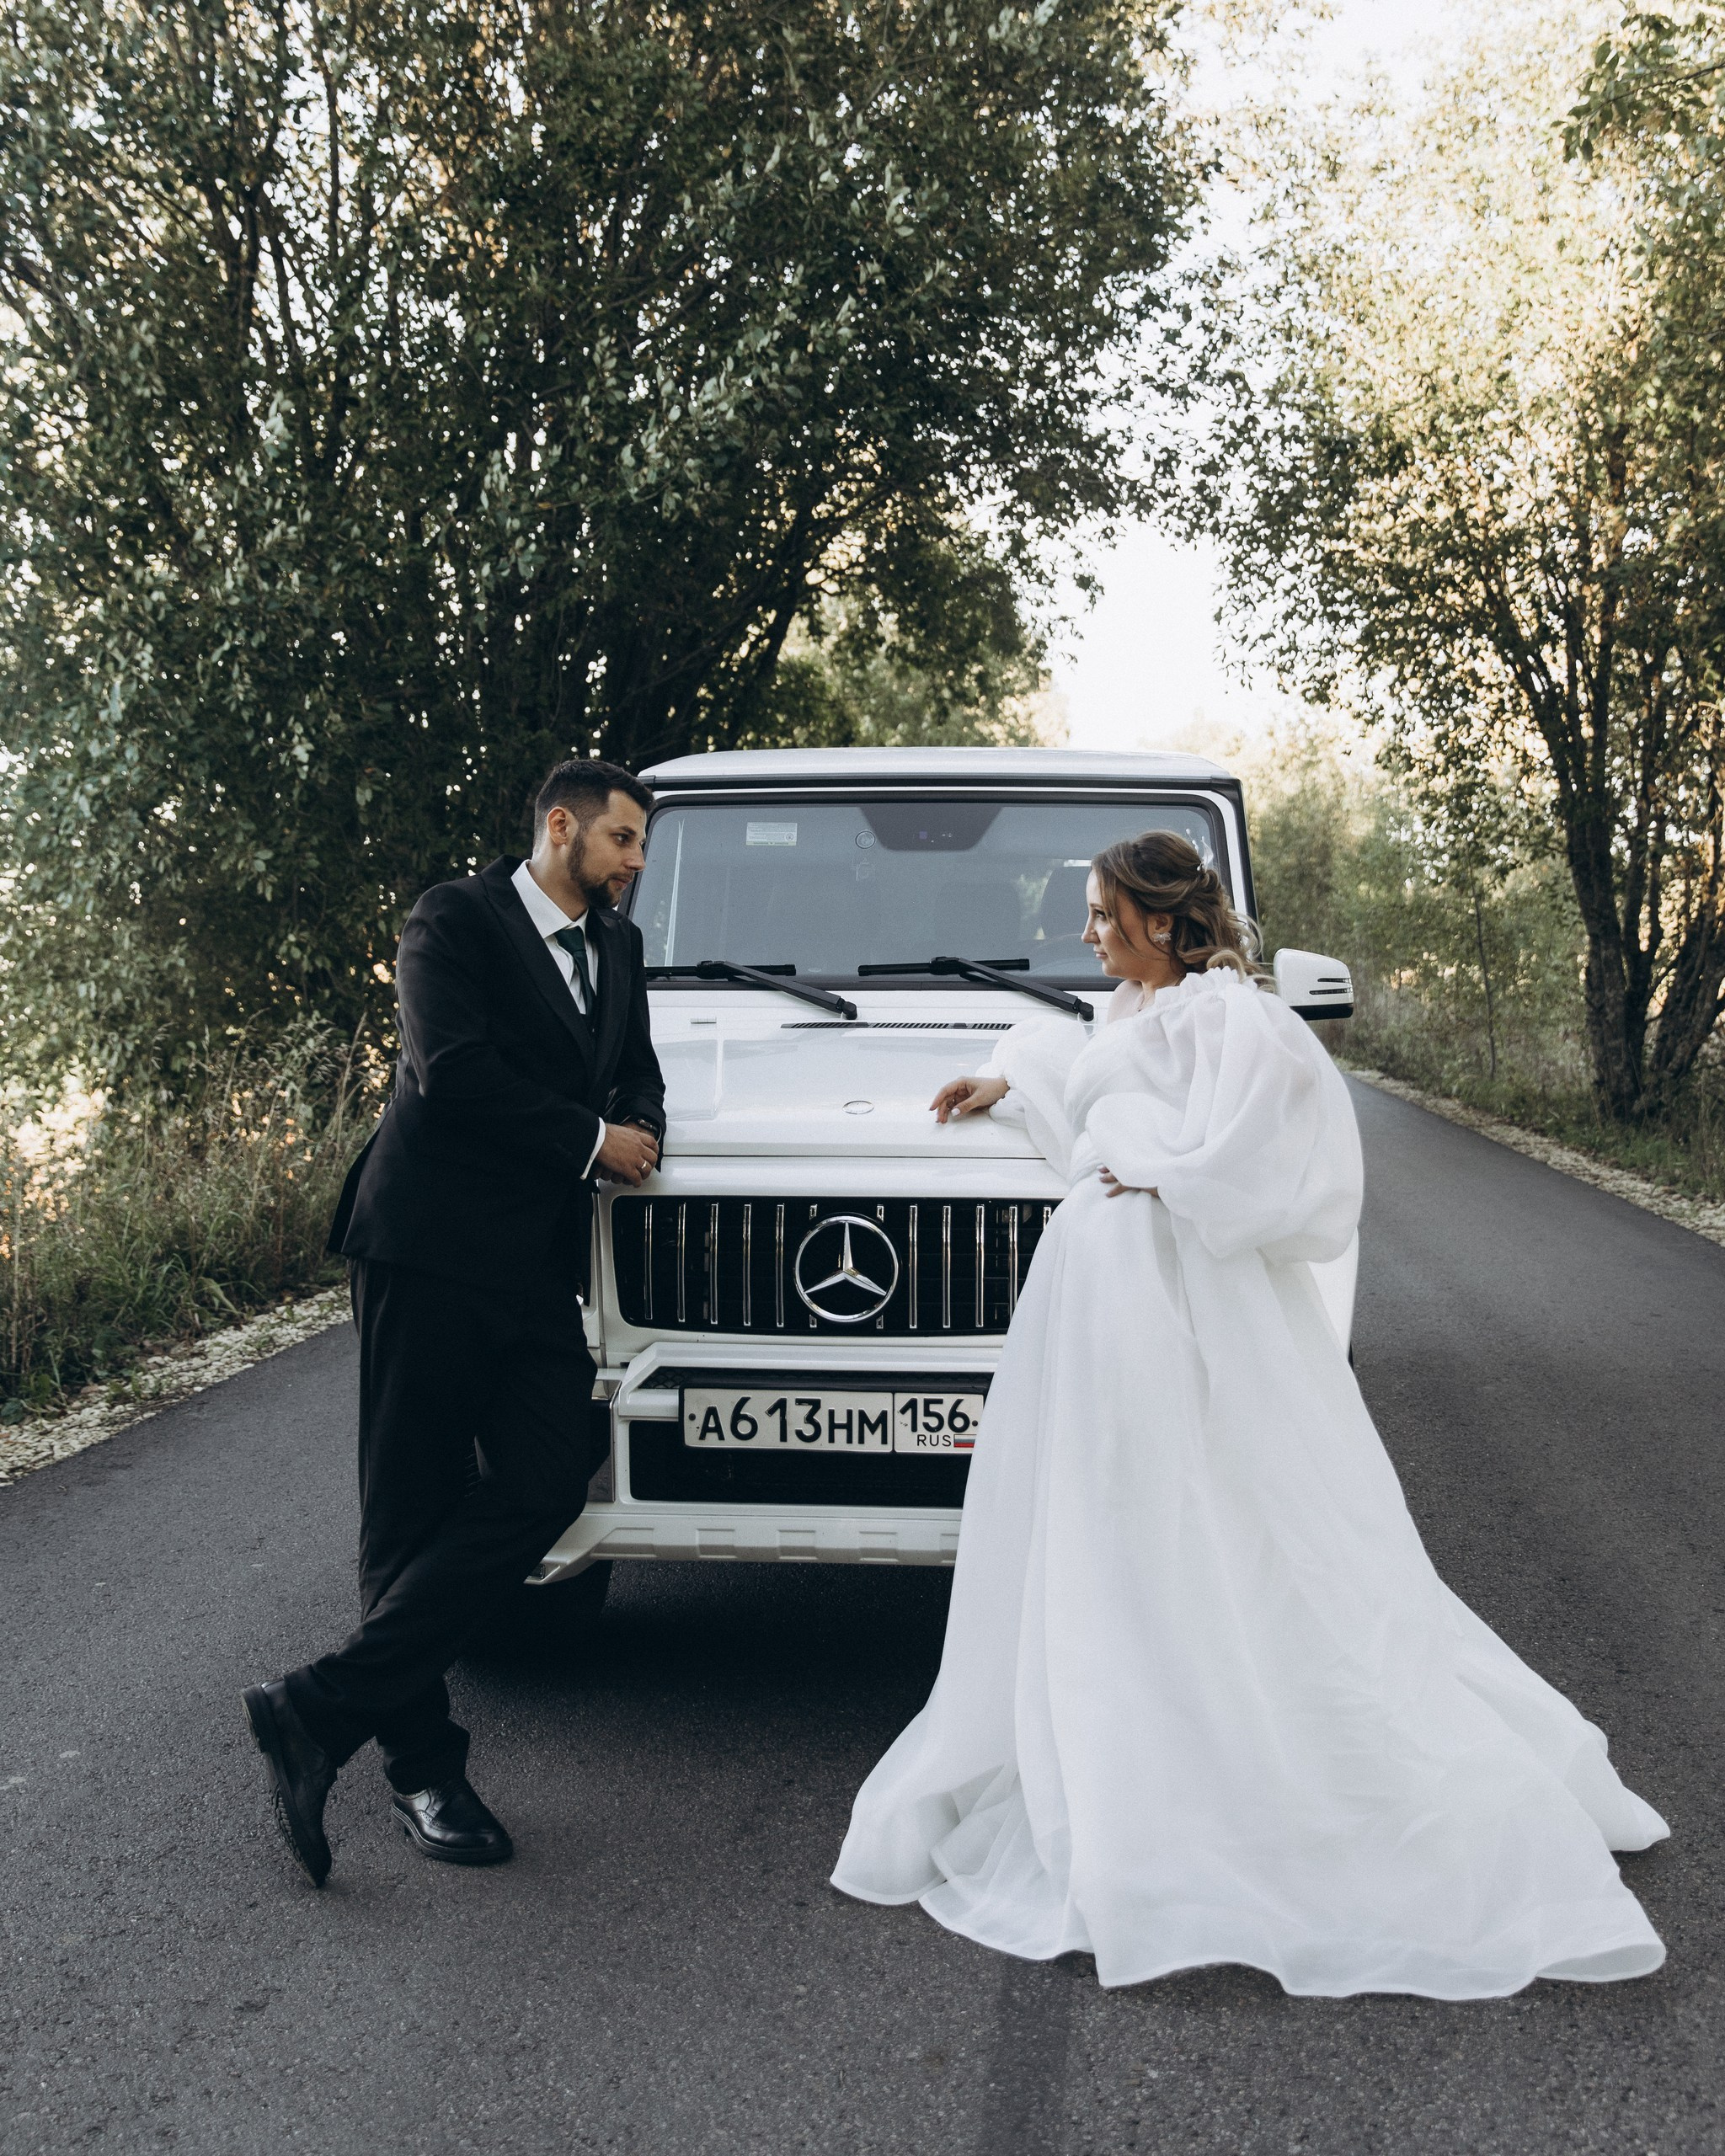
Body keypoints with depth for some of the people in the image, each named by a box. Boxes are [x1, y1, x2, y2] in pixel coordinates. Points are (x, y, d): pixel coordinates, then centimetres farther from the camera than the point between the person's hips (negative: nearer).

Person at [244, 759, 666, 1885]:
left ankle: (323, 1710, -5)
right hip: (433, 1245, -6)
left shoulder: (619, 948, 20)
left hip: (541, 1262, 6)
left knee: (546, 1485, -9)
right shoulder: (457, 918, -3)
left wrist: (640, 1132, 1)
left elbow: (638, 1074, 25)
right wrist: (589, 1141, -8)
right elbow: (452, 1073, -15)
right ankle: (424, 1767, 6)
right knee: (416, 1508, -1)